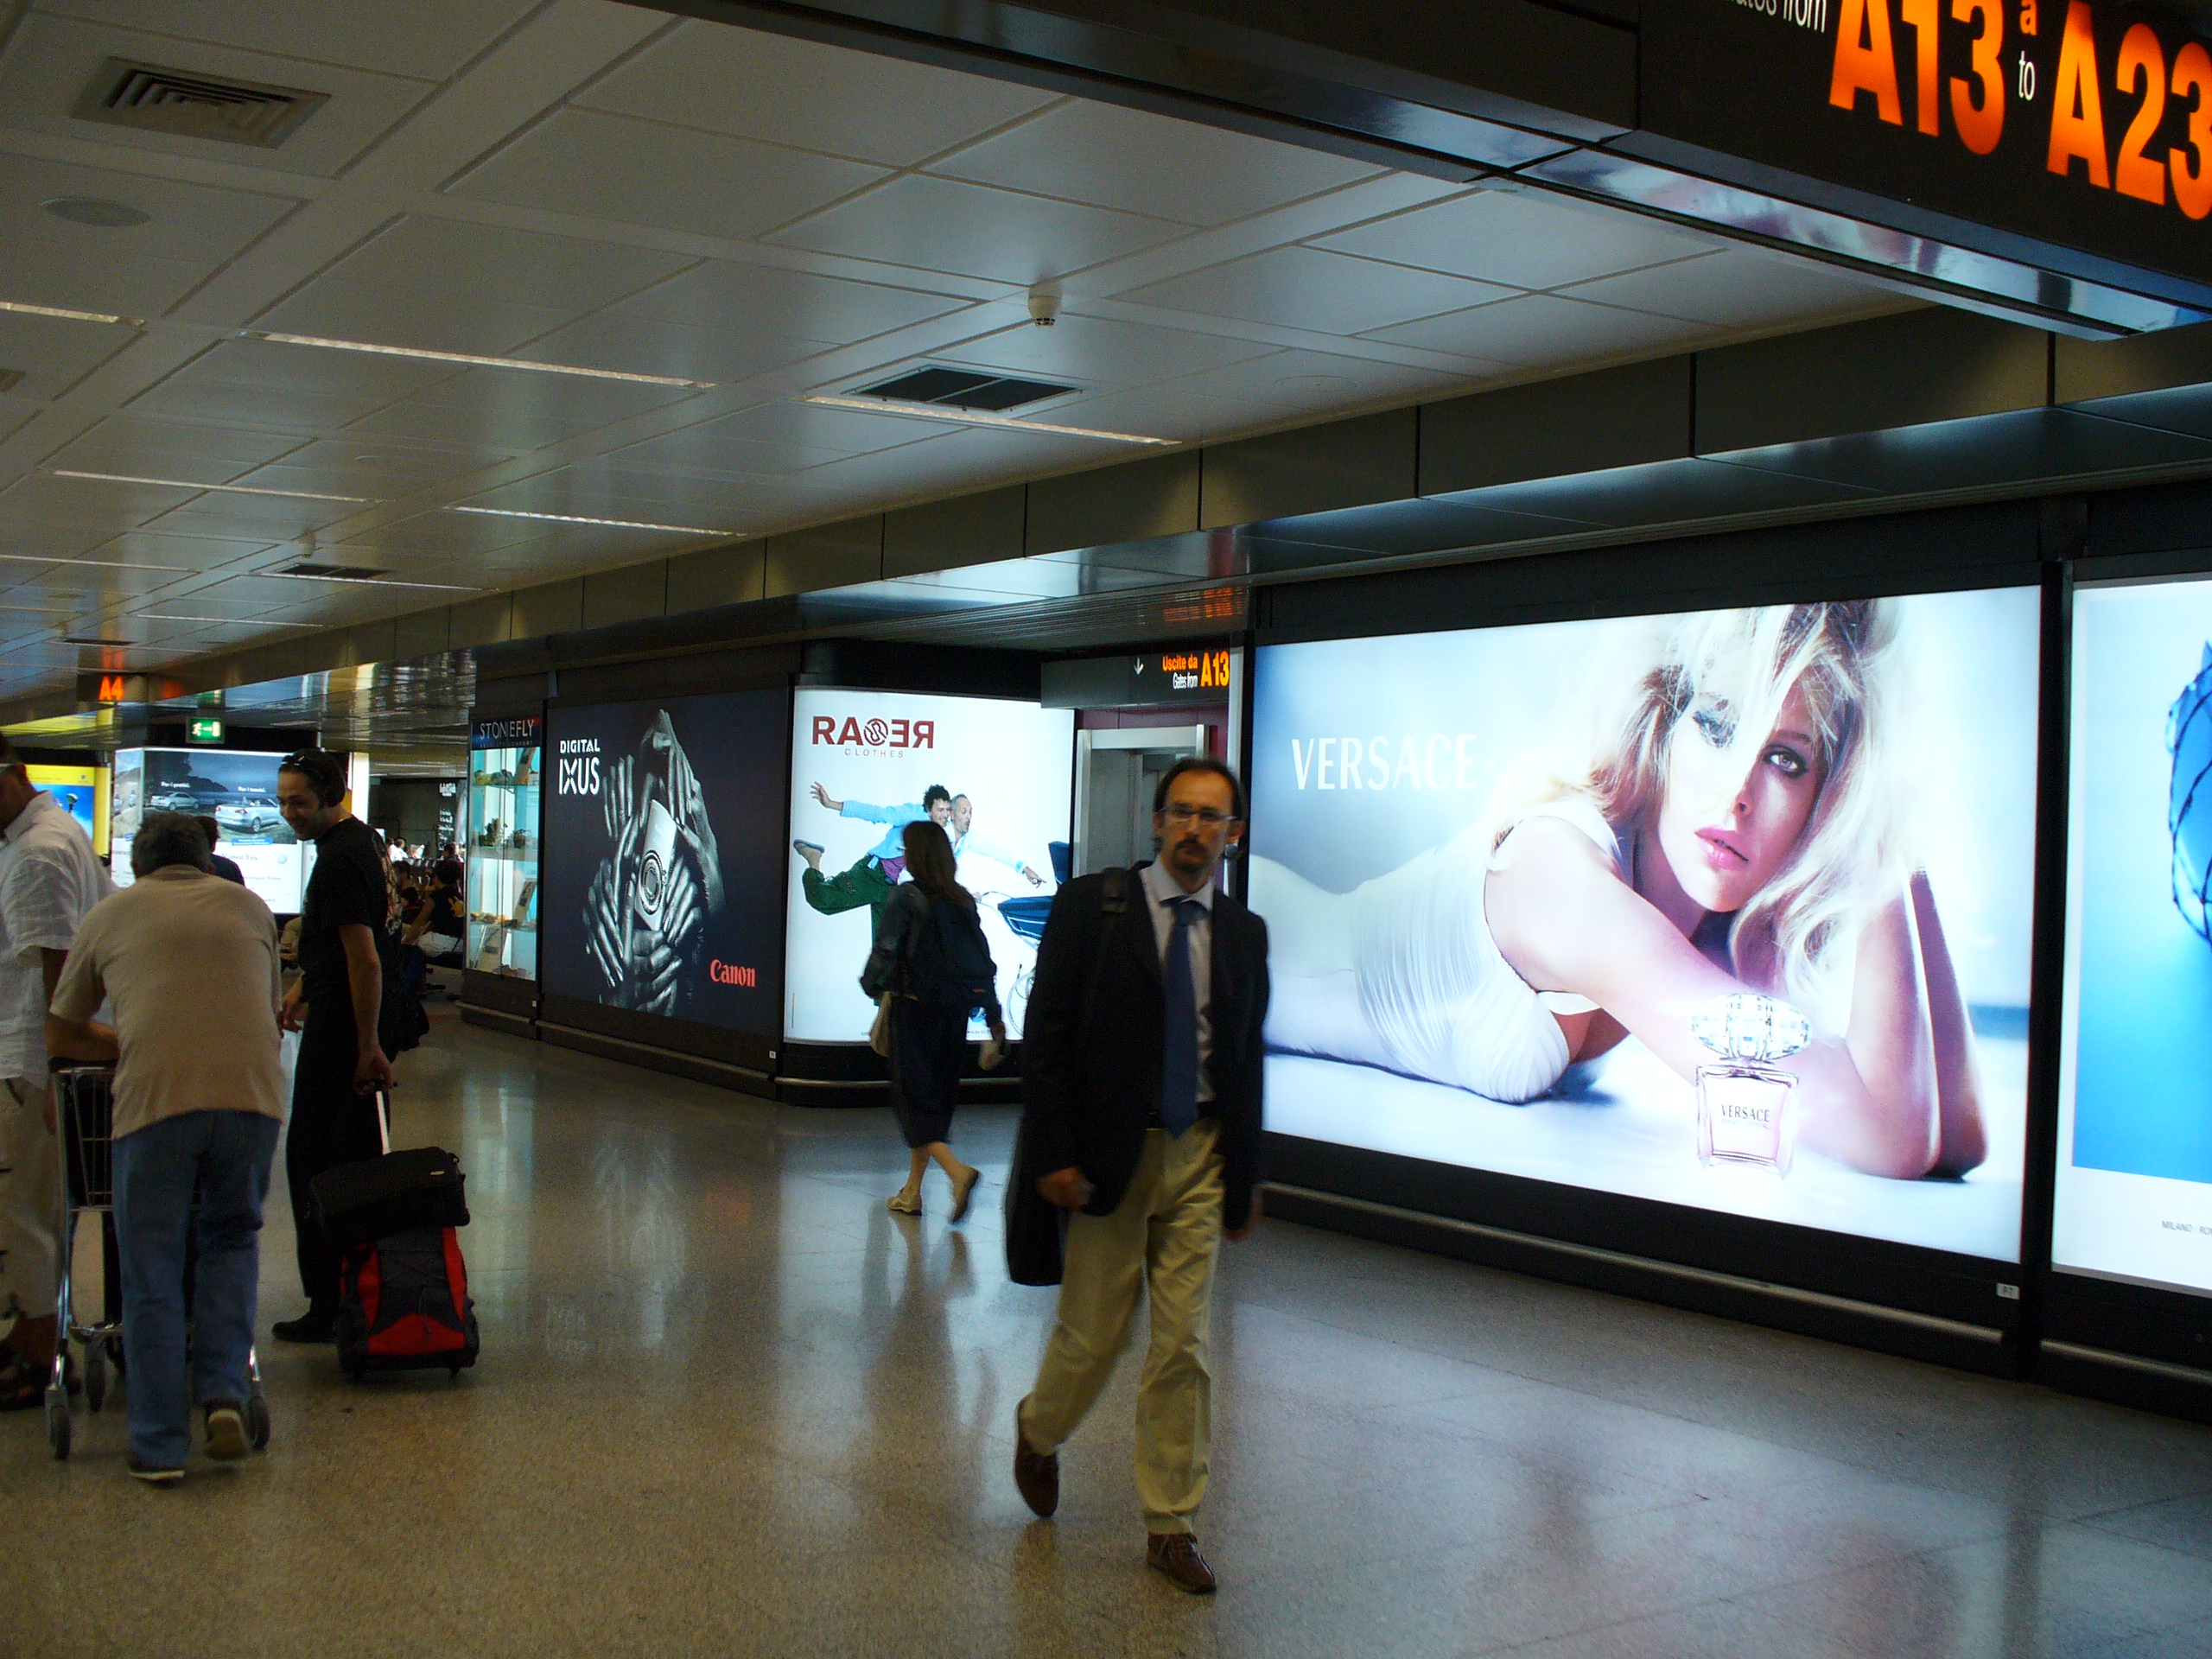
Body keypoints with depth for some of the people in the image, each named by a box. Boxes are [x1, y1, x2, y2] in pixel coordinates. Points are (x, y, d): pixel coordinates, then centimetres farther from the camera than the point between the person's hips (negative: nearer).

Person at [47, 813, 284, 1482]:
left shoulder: (111, 914, 20)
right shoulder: (249, 907, 23)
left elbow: (62, 1036, 25)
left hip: (154, 1100, -1)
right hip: (252, 1093, 2)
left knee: (152, 1276, 10)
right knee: (232, 1240, 23)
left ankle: (160, 1446, 15)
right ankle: (225, 1397, 12)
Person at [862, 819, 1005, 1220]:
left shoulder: (907, 896, -9)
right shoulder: (963, 900, 8)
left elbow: (886, 949, -13)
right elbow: (984, 958, 9)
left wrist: (871, 985, 6)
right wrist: (993, 1013, 15)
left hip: (916, 1007, -6)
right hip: (957, 1009, 6)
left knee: (912, 1094, -1)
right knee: (937, 1095, 13)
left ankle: (957, 1171, -23)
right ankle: (912, 1192, 20)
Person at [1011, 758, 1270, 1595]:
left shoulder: (1244, 932, 6)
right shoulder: (1089, 905, -6)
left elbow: (1248, 1057, 11)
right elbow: (1045, 1036, -7)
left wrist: (1246, 1179, 11)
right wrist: (1054, 1154, -13)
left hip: (1199, 1158, 3)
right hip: (1109, 1154, -3)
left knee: (1184, 1347, 5)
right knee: (1092, 1335, 6)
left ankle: (1170, 1526, 17)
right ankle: (1040, 1430, 39)